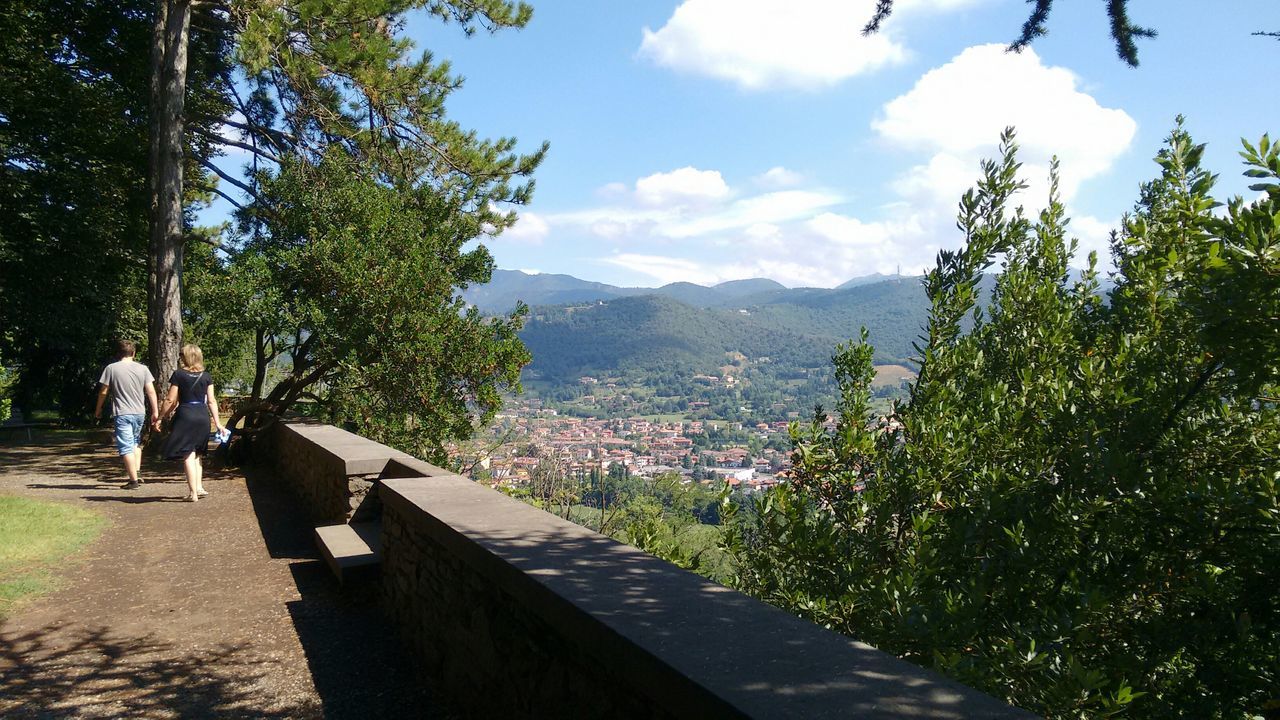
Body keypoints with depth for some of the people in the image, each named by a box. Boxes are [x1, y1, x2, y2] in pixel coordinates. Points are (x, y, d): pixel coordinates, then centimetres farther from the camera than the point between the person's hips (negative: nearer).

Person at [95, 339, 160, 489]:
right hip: (140, 413, 4)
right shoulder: (143, 368, 2)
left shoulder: (111, 368, -3)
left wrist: (98, 409, 14)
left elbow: (103, 392, 0)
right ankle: (137, 471, 15)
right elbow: (151, 391, 1)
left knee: (126, 447, -2)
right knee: (135, 443, 23)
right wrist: (155, 410, 8)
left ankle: (133, 480, -5)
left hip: (122, 413, -3)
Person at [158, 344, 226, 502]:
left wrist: (160, 418, 7)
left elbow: (171, 400, -4)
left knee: (187, 455, -1)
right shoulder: (206, 376, 6)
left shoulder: (178, 374, -4)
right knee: (197, 453, 19)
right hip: (203, 416, 4)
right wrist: (218, 423, 7)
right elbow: (211, 401, 4)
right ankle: (199, 487, 17)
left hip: (185, 415, -4)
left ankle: (193, 493, -5)